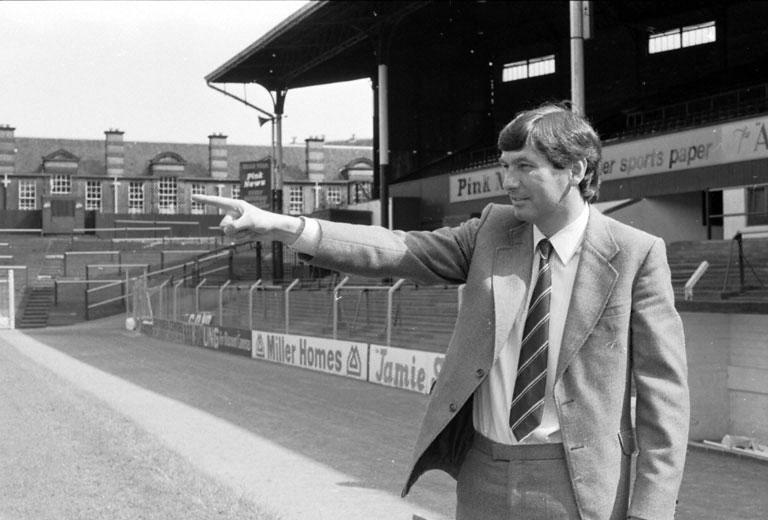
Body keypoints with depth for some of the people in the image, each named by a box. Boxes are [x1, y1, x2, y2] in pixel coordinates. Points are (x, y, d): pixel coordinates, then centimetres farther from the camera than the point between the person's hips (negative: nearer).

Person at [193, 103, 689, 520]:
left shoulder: (636, 255, -9)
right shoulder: (493, 230, 4)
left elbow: (662, 393, -9)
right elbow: (395, 250, -5)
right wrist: (282, 225, -17)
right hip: (483, 477, 5)